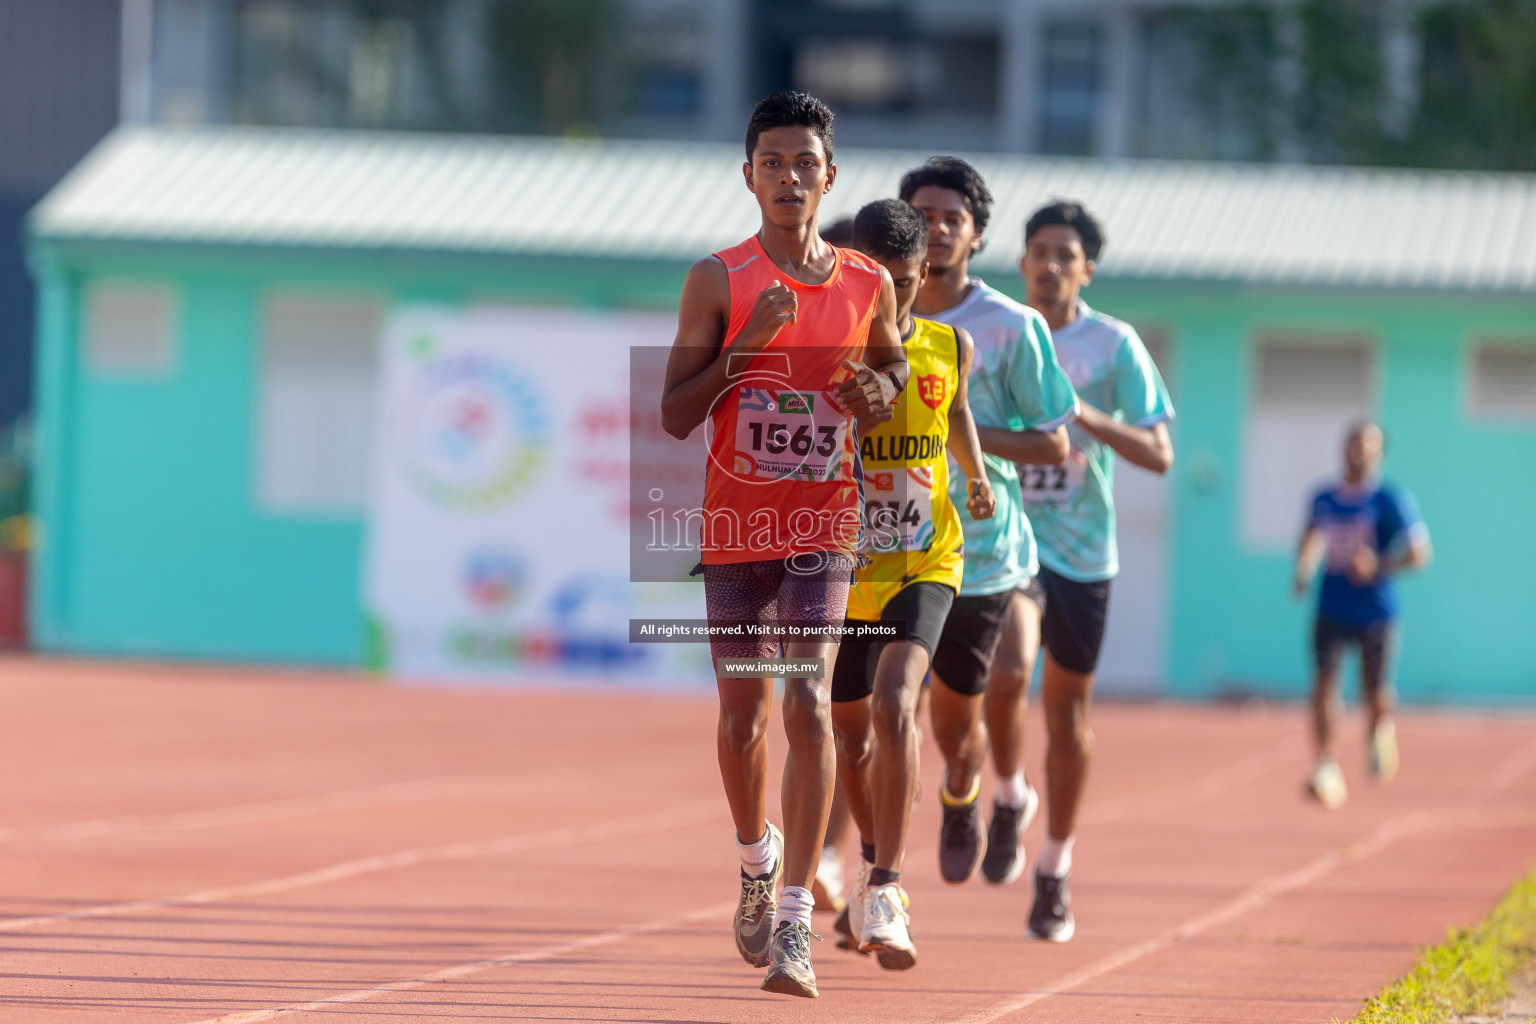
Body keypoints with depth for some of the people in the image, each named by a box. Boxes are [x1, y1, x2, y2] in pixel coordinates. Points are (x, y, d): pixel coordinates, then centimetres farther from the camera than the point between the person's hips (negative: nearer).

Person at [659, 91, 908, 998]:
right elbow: (675, 415, -5)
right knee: (743, 718, 9)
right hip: (736, 525, 1)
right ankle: (758, 860, 39)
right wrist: (744, 348, -19)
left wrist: (880, 393, -2)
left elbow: (895, 365, 22)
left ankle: (795, 920, -17)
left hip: (824, 525, 0)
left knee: (808, 703, -16)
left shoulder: (868, 285, 3)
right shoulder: (719, 281, -2)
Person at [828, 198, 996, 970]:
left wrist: (977, 474, 15)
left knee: (894, 706, -24)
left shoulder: (949, 348, -1)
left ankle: (883, 891, -24)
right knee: (850, 733, 14)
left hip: (923, 565, -1)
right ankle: (875, 863, 42)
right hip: (841, 566, 1)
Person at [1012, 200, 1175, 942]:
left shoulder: (1113, 346, -3)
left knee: (1067, 713, 8)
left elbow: (1158, 455, -7)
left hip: (1083, 547, 0)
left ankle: (1056, 865, 23)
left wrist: (1087, 417, -21)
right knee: (1010, 661, -29)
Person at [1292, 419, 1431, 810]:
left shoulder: (1392, 501, -7)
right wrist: (1303, 571, 8)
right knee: (1324, 681, -16)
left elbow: (1419, 553, -11)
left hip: (1376, 612, -2)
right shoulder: (1324, 500, 6)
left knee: (1375, 694, 1)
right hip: (1333, 611, 2)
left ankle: (1381, 732, 37)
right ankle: (1327, 768, -17)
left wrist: (1378, 566, -25)